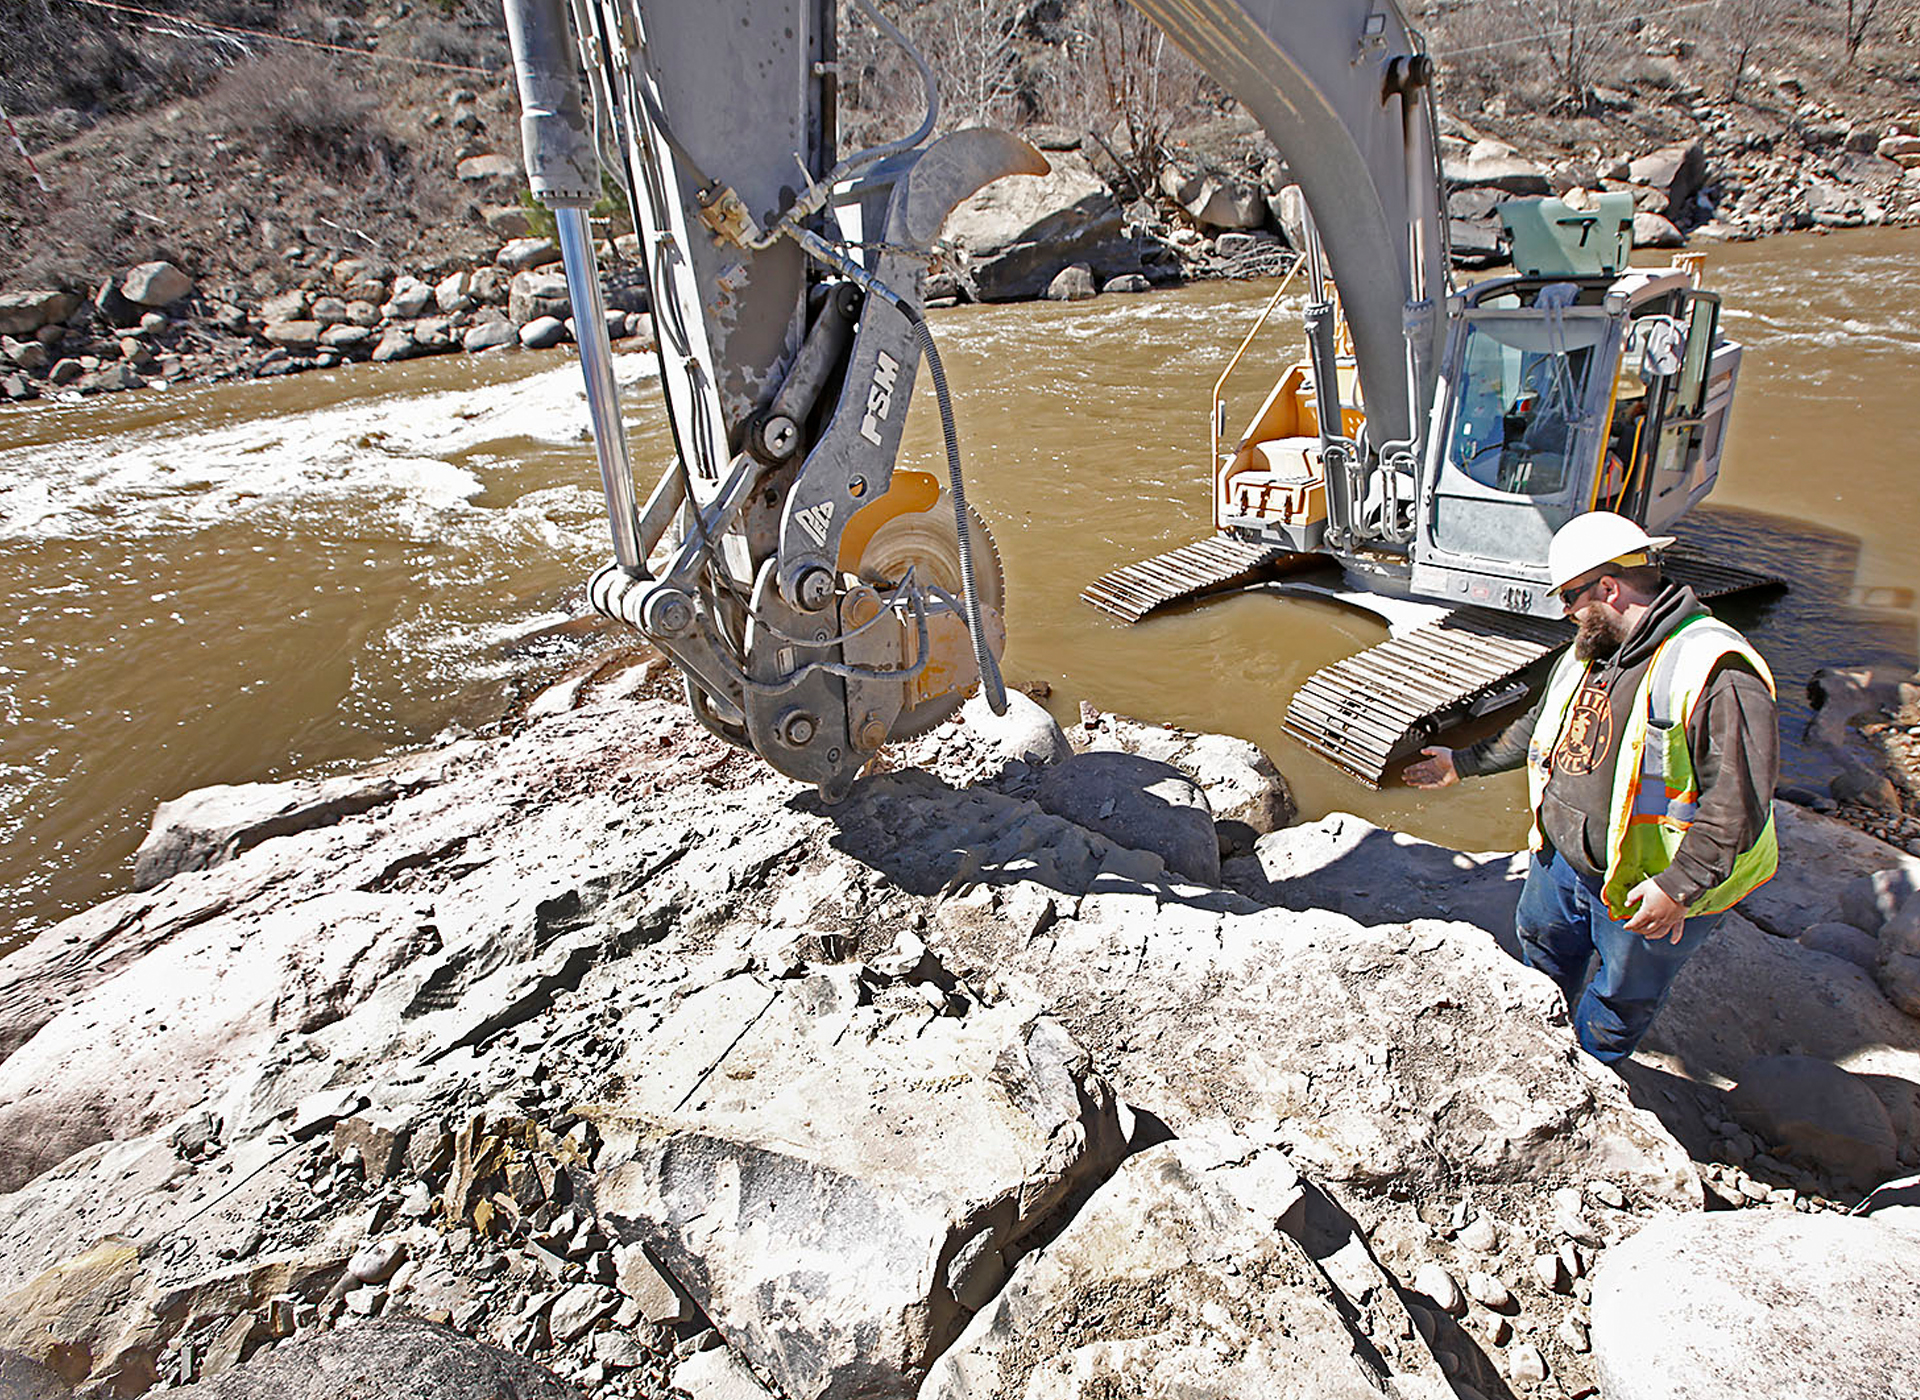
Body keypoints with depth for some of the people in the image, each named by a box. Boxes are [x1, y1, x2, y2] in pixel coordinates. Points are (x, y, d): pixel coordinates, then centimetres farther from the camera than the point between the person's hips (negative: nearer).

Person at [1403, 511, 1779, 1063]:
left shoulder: (1717, 672, -27)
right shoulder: (1588, 653, 2)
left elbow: (1739, 798, -29)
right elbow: (1538, 728, 17)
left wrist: (1679, 886, -30)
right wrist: (1464, 763, 20)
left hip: (1647, 887, -8)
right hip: (1563, 858, 8)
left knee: (1619, 1003, 15)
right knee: (1542, 944, 28)